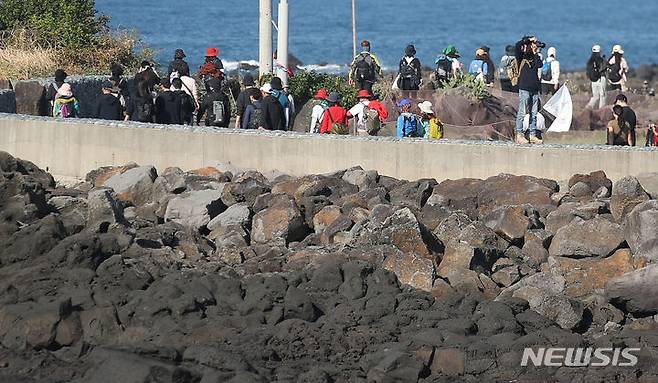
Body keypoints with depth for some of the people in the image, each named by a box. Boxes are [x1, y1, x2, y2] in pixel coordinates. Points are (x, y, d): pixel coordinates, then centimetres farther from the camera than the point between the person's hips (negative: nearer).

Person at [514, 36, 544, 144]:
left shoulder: (534, 58, 15)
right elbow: (517, 46, -16)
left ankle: (532, 135, 10)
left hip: (535, 89, 6)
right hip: (524, 88, -6)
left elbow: (539, 65, -3)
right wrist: (529, 39, -7)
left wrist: (536, 54, 0)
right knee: (522, 113, -6)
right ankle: (519, 135, -4)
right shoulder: (521, 56, 1)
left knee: (534, 114, 6)